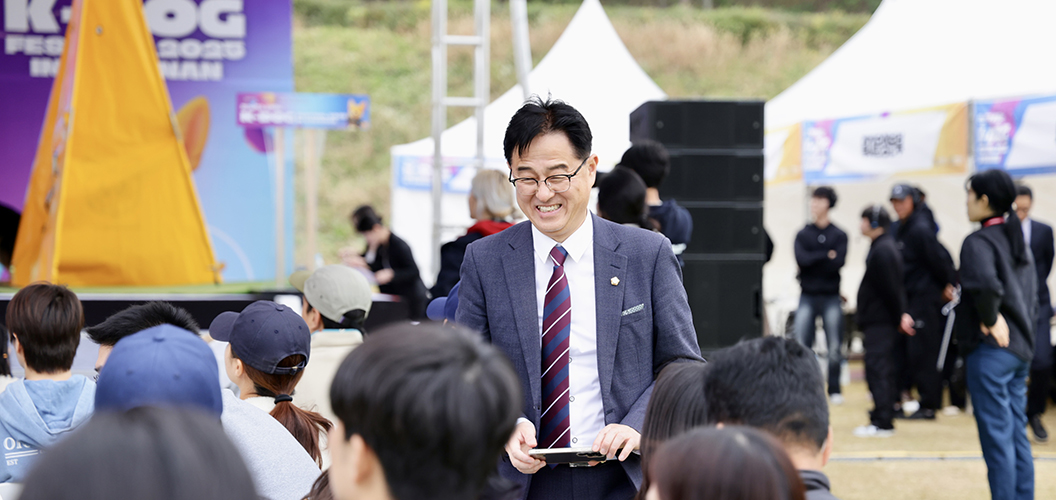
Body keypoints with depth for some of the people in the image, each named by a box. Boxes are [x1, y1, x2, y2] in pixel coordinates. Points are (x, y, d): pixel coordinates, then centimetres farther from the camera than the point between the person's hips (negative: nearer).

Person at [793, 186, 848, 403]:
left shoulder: (839, 235, 2)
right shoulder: (803, 234, 7)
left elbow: (838, 263, -12)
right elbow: (801, 259, -9)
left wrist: (813, 260, -10)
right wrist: (826, 256, -10)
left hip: (831, 298, -1)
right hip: (807, 297, 1)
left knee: (834, 347, 1)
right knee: (802, 346, -4)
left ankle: (834, 389, 11)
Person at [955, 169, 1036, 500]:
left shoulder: (979, 242, -13)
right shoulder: (1018, 240, 14)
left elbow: (985, 284, -32)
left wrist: (990, 319, -18)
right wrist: (1023, 329, 17)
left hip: (991, 350, -9)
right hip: (1021, 348, 9)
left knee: (996, 437, -4)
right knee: (1017, 436, 13)